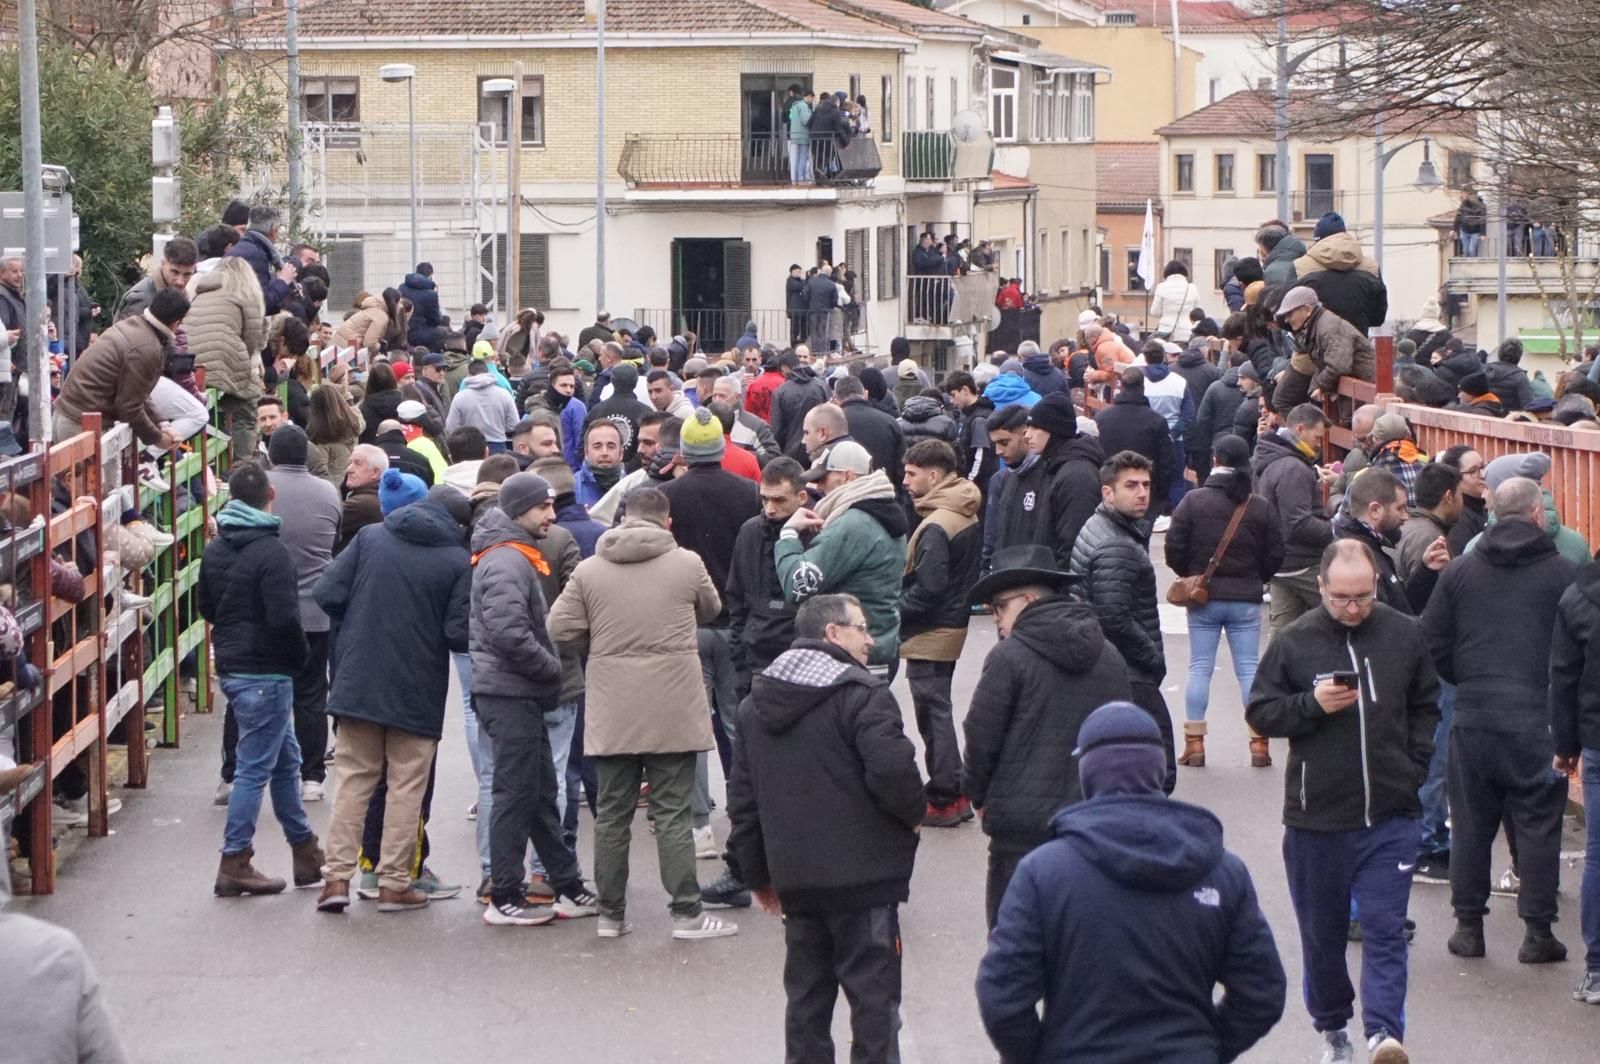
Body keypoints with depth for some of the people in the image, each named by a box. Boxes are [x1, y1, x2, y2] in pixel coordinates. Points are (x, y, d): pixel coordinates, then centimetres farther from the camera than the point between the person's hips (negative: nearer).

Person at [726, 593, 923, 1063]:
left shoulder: (755, 704, 12)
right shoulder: (862, 695, -12)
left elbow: (743, 798, 15)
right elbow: (893, 771, -22)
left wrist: (759, 875, 20)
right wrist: (914, 813, -1)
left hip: (795, 880, 6)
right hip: (865, 878, -6)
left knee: (806, 994, 14)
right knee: (873, 994, 0)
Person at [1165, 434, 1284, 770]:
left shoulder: (1194, 501, -7)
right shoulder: (1261, 507, -1)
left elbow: (1174, 548, -8)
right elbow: (1275, 555, 1)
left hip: (1203, 597, -1)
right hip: (1246, 600, 1)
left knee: (1200, 668, 5)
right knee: (1249, 667, 5)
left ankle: (1194, 743, 4)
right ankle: (1258, 744, 2)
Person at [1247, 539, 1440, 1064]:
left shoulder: (1404, 635, 1)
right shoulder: (1293, 642, -4)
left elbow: (1426, 706, 15)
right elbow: (1259, 712, 0)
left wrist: (1413, 764, 5)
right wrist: (1311, 704, -16)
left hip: (1390, 816, 0)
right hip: (1315, 818, 0)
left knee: (1384, 928, -8)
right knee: (1322, 933, 12)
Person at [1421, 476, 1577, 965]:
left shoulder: (1460, 570, 4)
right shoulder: (1563, 573, -5)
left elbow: (1432, 643, 5)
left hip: (1472, 717, 3)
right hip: (1538, 718, -3)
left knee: (1471, 823, 11)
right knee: (1538, 823, 4)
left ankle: (1468, 925, 16)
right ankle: (1538, 931, 5)